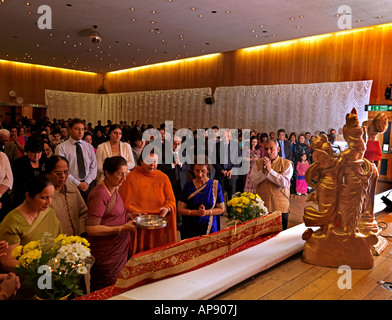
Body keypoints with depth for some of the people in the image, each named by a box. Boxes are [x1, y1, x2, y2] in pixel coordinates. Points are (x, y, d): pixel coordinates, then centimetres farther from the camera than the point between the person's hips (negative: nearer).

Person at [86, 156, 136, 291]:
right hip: (106, 253, -9)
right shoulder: (100, 194, -22)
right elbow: (92, 229, -25)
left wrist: (130, 216, 2)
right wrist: (122, 228, -23)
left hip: (119, 249, 9)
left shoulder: (114, 188, 7)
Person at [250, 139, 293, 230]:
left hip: (280, 206, -2)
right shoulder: (258, 163, 7)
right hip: (261, 206, 2)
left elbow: (285, 183, -15)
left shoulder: (286, 163, -2)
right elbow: (253, 181, -2)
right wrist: (263, 171, -15)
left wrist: (270, 170, -17)